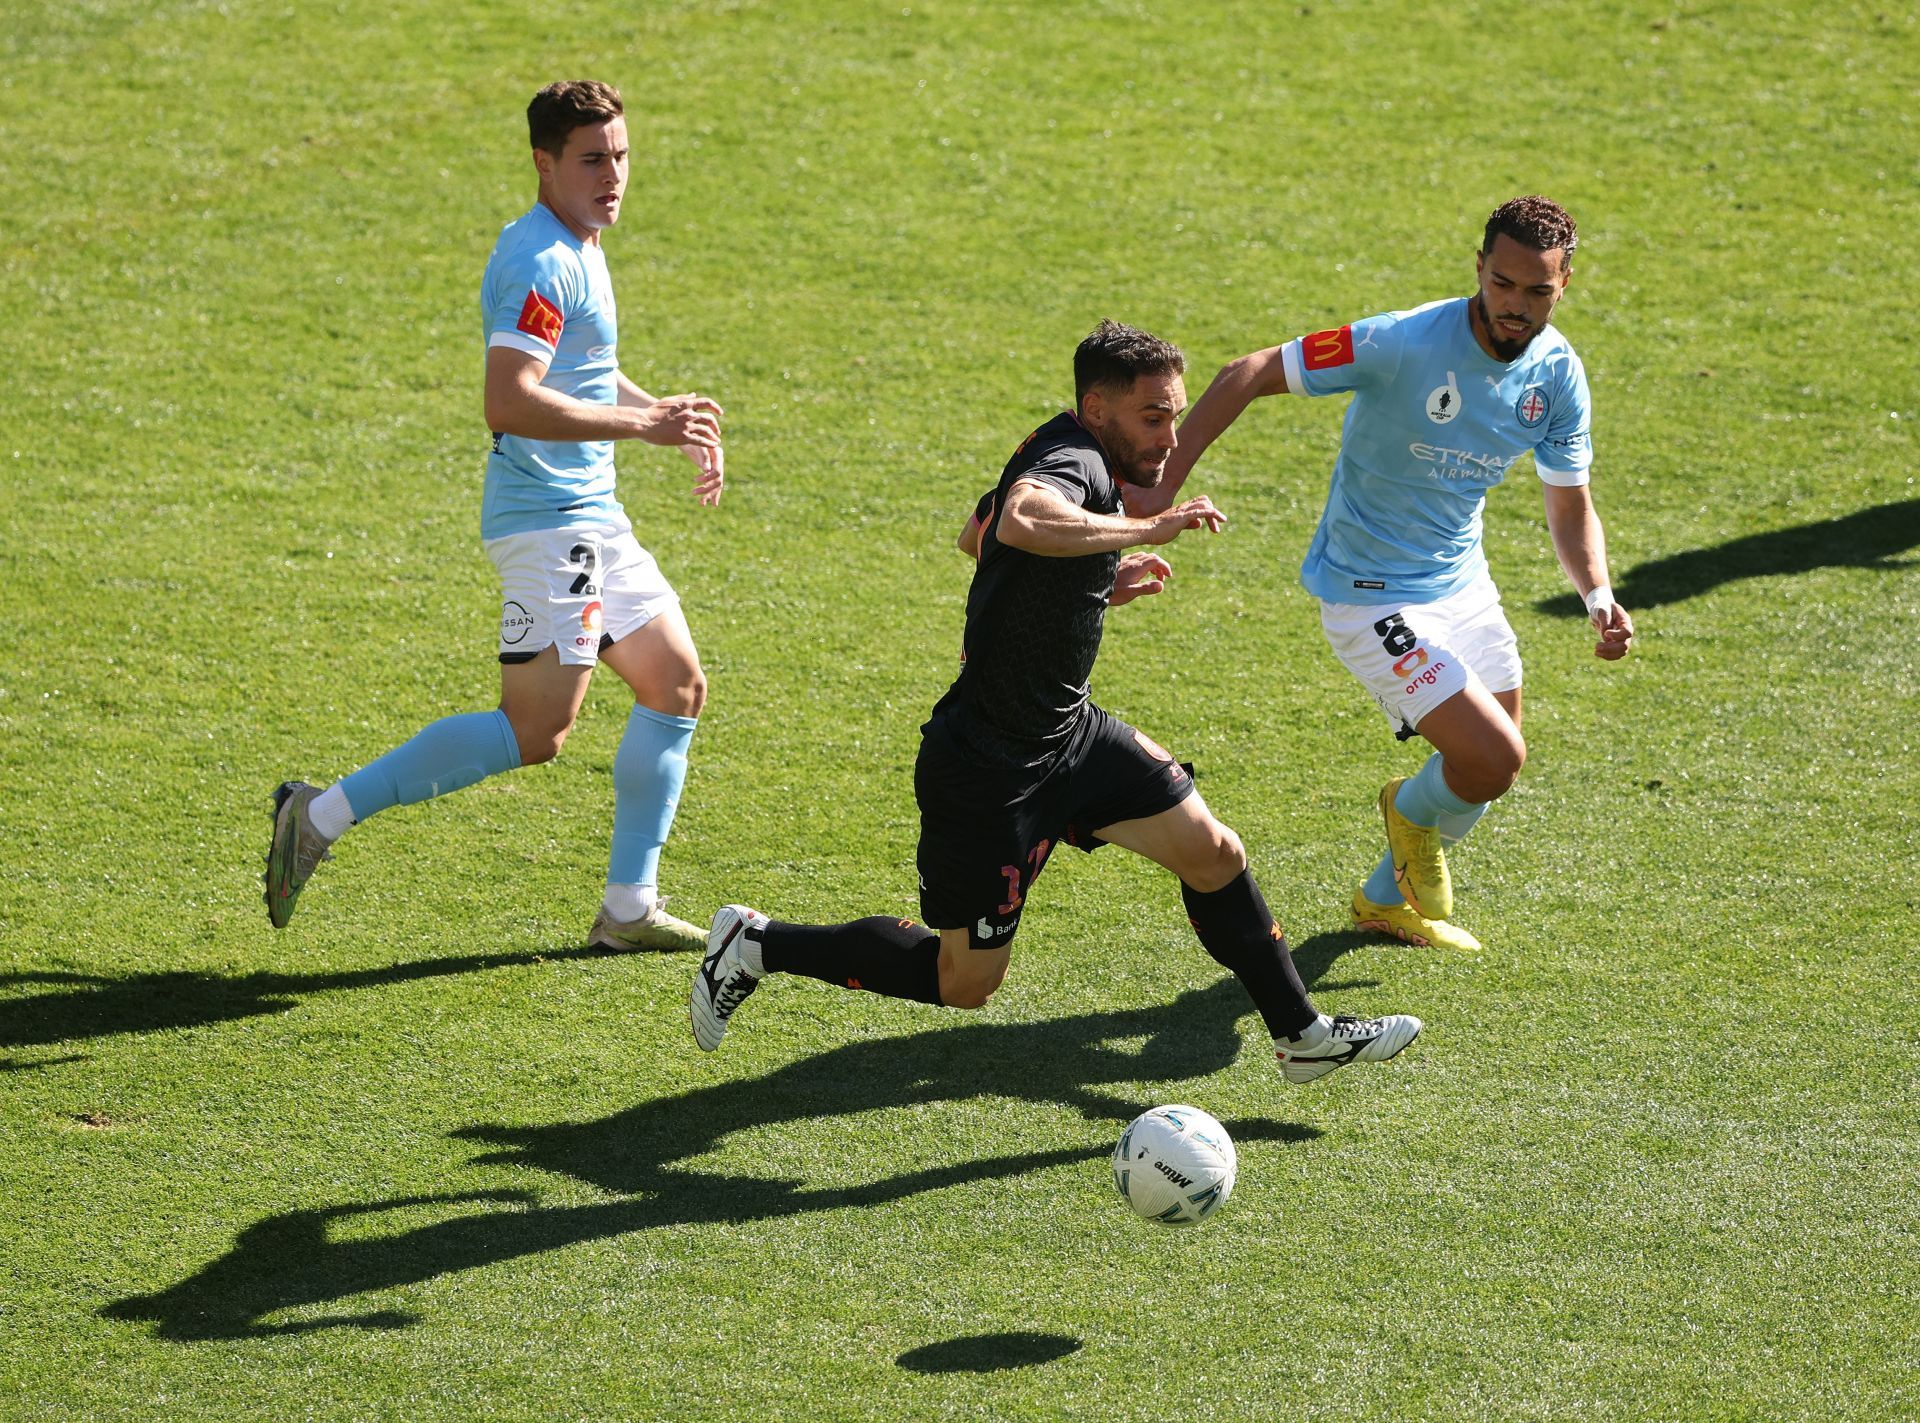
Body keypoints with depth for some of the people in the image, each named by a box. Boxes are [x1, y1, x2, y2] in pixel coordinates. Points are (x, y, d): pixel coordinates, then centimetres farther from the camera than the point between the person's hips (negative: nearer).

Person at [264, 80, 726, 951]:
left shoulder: (578, 250, 17)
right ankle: (323, 815, -8)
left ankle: (629, 910, 14)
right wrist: (642, 423, -25)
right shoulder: (540, 261, -17)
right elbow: (510, 402, -28)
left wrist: (678, 426, 23)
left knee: (678, 686, 10)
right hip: (547, 517, -10)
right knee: (535, 732, -14)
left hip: (593, 518, 10)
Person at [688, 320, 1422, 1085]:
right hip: (987, 765, -10)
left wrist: (1105, 585, 15)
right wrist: (1148, 528, -39)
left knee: (1215, 854, 7)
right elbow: (1021, 522, -49)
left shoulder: (1065, 453, 6)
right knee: (964, 982, 2)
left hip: (1069, 734, 10)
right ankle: (758, 944, 14)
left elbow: (979, 537, 23)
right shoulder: (1073, 463, -24)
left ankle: (1302, 1034, 21)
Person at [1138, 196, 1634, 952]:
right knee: (1494, 761, -16)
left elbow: (1569, 506, 5)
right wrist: (1161, 485, -30)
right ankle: (1413, 811, 20)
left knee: (1498, 762, 18)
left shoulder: (1558, 374, -7)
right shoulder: (1404, 344, -27)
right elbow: (1247, 376, -23)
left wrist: (1599, 597, -15)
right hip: (1373, 598, -7)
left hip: (1462, 580, 7)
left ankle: (1387, 899, 43)